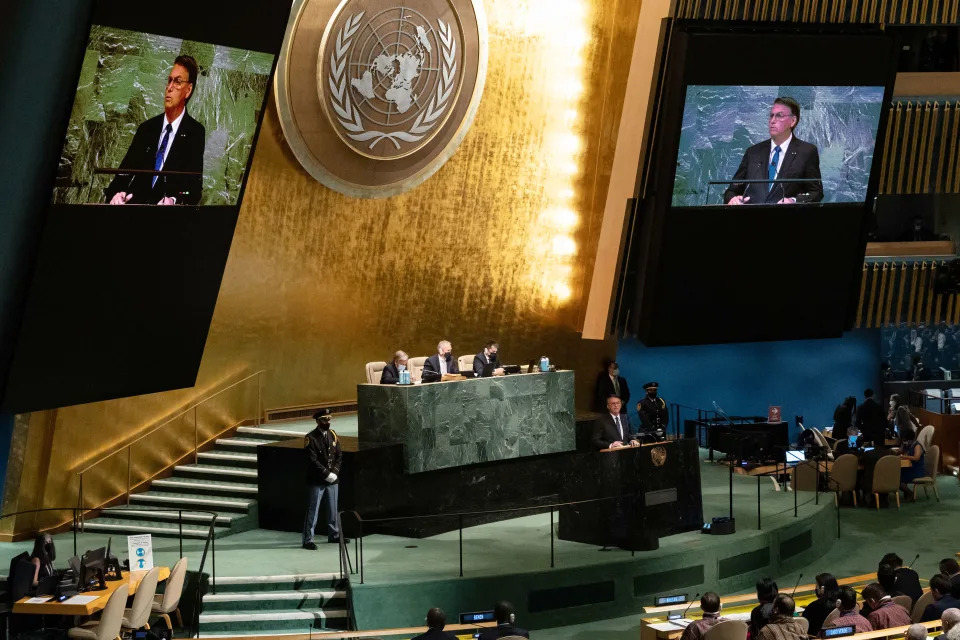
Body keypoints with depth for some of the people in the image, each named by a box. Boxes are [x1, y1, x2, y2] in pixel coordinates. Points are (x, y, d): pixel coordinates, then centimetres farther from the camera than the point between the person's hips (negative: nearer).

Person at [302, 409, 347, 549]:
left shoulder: (333, 435, 8)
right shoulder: (311, 438, -12)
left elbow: (339, 455, 8)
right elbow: (313, 460, -17)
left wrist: (335, 472, -6)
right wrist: (327, 474, -18)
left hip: (333, 479, 6)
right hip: (317, 480, -6)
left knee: (333, 509, 16)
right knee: (313, 511, -2)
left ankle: (334, 535, 30)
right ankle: (308, 540, 1)